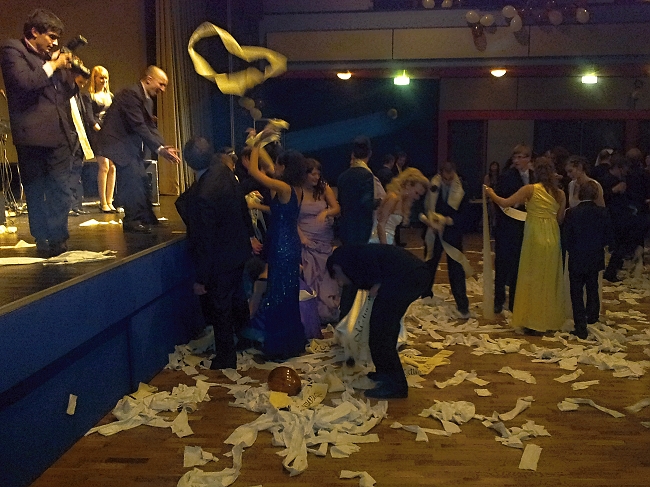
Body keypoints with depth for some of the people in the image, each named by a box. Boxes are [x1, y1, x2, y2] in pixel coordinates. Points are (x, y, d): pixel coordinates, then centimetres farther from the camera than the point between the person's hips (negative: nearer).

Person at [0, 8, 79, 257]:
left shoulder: (51, 56, 18)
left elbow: (67, 92, 20)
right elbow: (24, 82, -18)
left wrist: (67, 68, 5)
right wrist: (52, 65, -9)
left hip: (59, 134, 5)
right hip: (32, 135, -5)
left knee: (61, 192, 1)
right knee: (36, 192, 5)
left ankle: (57, 240, 9)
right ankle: (43, 240, 14)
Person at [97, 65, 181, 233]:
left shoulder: (147, 99, 11)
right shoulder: (131, 93, -20)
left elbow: (150, 127, 7)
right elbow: (138, 126, -26)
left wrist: (164, 147, -7)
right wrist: (159, 149, -27)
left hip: (131, 143, 10)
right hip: (118, 142, -10)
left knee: (140, 179, 10)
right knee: (132, 179, -14)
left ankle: (146, 218, 19)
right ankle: (132, 221, -8)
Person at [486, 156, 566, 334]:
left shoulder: (530, 189, -9)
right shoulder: (560, 193, 3)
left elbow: (505, 202, -9)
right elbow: (560, 218, 5)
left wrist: (491, 193, 7)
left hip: (535, 237, -4)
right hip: (553, 237, 4)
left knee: (532, 279, 6)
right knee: (550, 279, 14)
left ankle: (531, 322, 10)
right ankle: (549, 319, 24)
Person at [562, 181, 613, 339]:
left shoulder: (572, 212, -17)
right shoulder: (603, 212, -9)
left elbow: (566, 237, -12)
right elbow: (608, 237, -4)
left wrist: (572, 250, 5)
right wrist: (597, 245, 13)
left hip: (577, 260, -3)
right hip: (596, 259, 3)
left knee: (577, 293, 6)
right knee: (592, 288, 24)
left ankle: (581, 328, 4)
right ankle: (592, 316, 41)